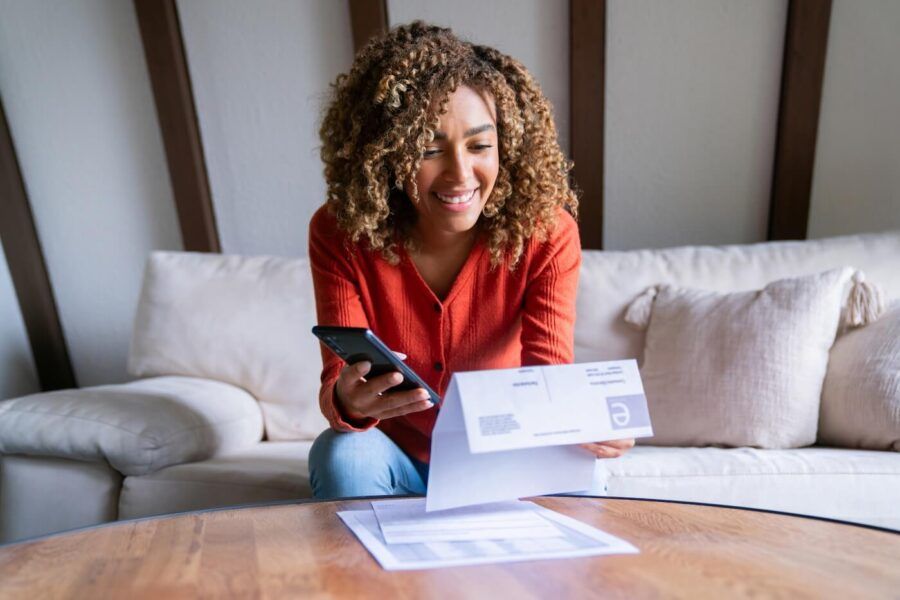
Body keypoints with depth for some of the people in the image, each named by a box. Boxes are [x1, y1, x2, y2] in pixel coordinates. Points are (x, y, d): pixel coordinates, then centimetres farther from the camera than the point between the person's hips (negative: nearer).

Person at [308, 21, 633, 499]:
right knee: (344, 454, -30)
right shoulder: (340, 233, -17)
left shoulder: (546, 232, -16)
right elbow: (337, 380, -21)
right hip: (395, 456, 1)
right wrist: (348, 401, -45)